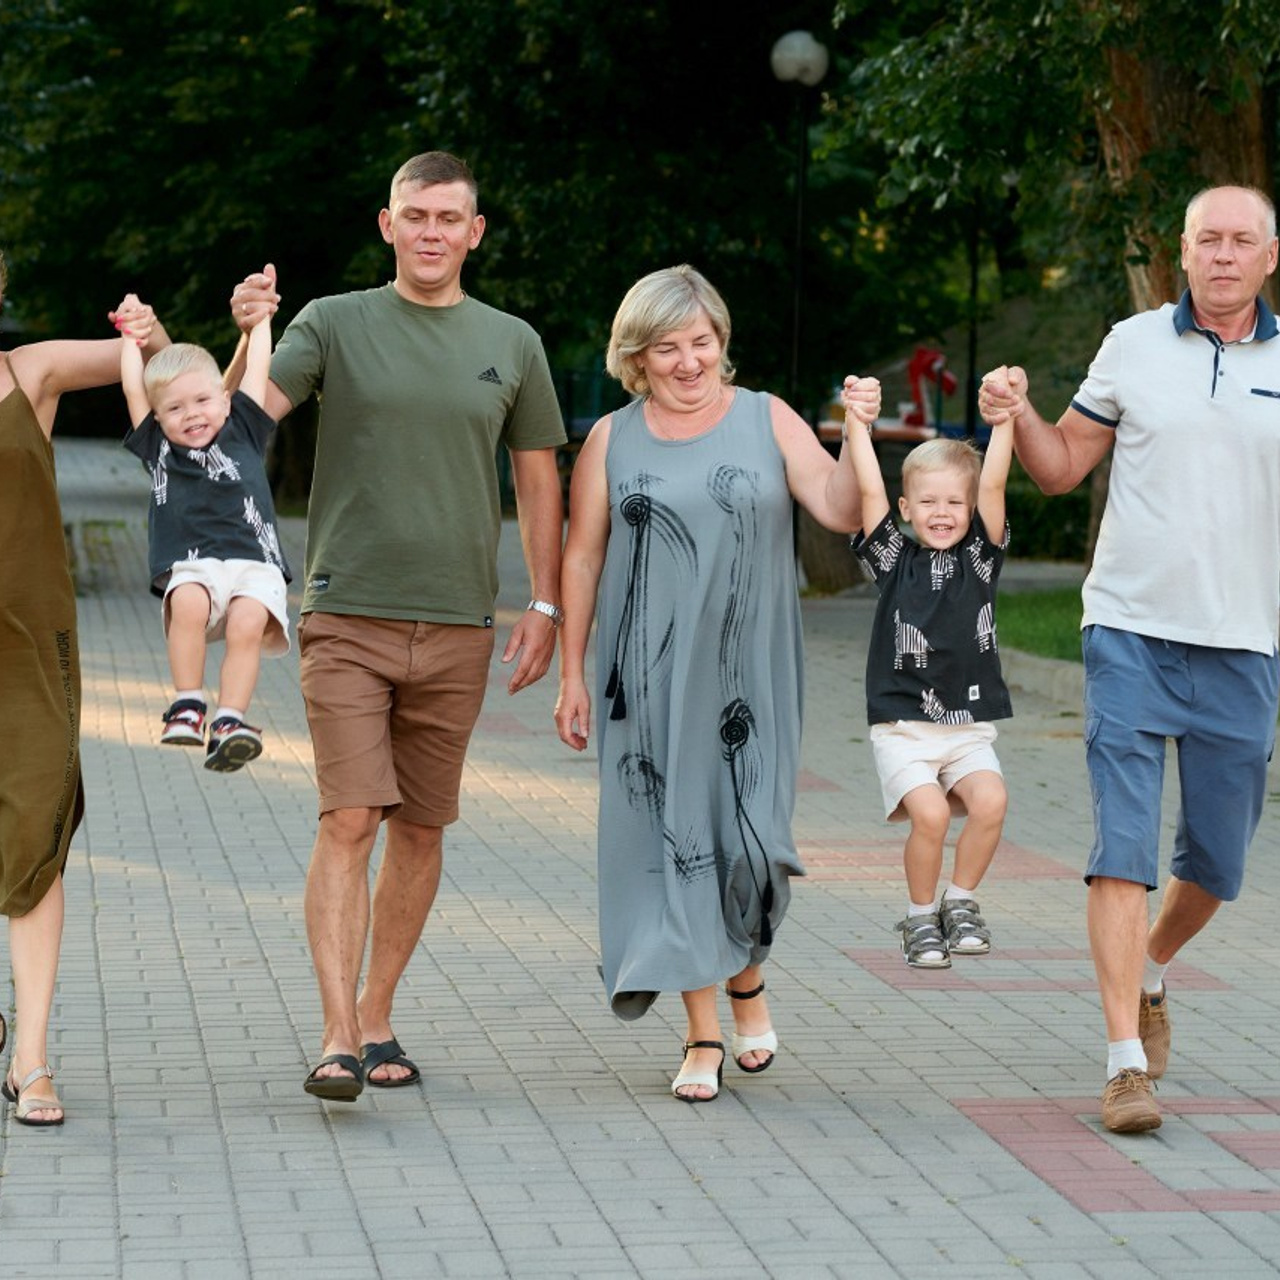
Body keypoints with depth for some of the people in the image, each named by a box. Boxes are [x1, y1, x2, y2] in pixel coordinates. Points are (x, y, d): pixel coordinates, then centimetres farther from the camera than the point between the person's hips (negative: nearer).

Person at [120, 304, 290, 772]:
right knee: (188, 604, -34)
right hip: (192, 566, 0)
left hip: (254, 563, 0)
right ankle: (187, 706, -27)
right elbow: (133, 388, 20)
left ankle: (229, 721, -32)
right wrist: (131, 334, 29)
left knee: (248, 625, -29)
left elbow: (256, 370, 24)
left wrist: (260, 318, 31)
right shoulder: (158, 448, 20)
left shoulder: (243, 432, 20)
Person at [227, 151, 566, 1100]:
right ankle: (338, 1038, -12)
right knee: (349, 822, -11)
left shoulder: (512, 344, 8)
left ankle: (377, 1020, 20)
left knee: (421, 829, 8)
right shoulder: (336, 324, 1)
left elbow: (540, 481, 14)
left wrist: (546, 606, 8)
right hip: (349, 619, -3)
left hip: (457, 629, 3)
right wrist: (249, 337, -28)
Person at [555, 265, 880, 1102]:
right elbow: (582, 561, 7)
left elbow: (840, 510, -4)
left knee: (746, 839, -3)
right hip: (649, 679, 1)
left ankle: (747, 981, 27)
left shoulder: (767, 421, 5)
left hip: (746, 674, 0)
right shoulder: (613, 441, 6)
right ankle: (703, 1035, 7)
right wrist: (573, 675, 4)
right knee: (672, 842, 0)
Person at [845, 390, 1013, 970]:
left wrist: (1005, 419, -12)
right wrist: (855, 420, -7)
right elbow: (869, 491, -3)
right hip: (903, 727, -1)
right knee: (930, 812, -23)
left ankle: (960, 901, 2)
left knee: (991, 801, -23)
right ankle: (920, 917, 1)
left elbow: (993, 486, -4)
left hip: (969, 729, 1)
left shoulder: (979, 559, 7)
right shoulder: (895, 559, 6)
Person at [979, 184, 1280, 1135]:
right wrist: (1017, 416, -8)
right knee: (1123, 847, -9)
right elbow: (1063, 465, 11)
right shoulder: (1135, 345, 4)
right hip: (1131, 633, -2)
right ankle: (1127, 1064, -7)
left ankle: (1150, 974, 40)